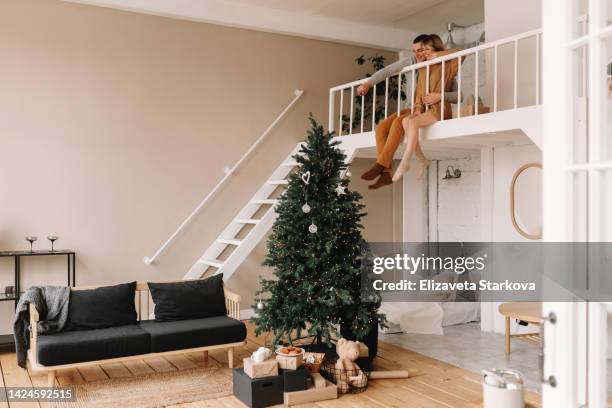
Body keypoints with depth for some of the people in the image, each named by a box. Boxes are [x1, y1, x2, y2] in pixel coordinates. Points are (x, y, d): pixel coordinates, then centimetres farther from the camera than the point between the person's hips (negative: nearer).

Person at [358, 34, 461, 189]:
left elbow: (458, 96, -15)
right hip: (413, 108, 6)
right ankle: (386, 173, -23)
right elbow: (387, 71, 7)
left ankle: (380, 165, -32)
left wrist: (439, 96, -32)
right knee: (381, 128, -18)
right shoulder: (411, 62, 4)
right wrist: (368, 83, -4)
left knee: (398, 122, -33)